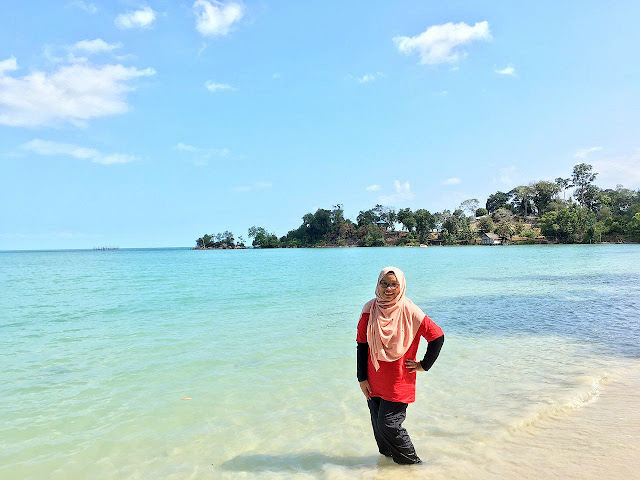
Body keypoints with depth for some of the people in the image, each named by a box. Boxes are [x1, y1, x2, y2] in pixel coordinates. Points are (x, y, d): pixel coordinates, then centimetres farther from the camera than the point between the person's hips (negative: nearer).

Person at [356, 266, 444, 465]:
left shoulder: (409, 312, -13)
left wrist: (423, 365, -2)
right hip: (373, 381, 4)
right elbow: (362, 345, 1)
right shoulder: (370, 309, -4)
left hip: (398, 383, -4)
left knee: (388, 425, -3)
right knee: (378, 425, 11)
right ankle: (386, 458, 35)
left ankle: (412, 463, 20)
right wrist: (362, 378, 0)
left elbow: (438, 337, -5)